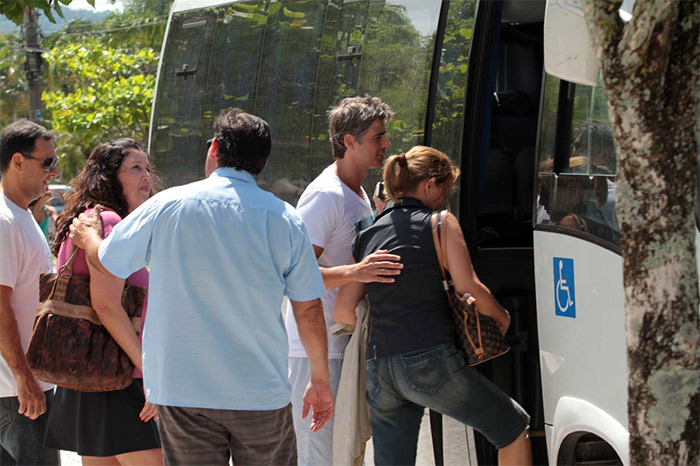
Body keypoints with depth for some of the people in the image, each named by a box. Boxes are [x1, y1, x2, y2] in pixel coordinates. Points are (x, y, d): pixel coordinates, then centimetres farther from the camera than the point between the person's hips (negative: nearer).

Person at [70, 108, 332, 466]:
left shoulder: (168, 205, -3)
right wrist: (320, 381, 14)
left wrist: (87, 235, 34)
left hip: (182, 391, 0)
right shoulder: (285, 219, -2)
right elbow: (309, 309, 1)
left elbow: (105, 263, 10)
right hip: (263, 394, 0)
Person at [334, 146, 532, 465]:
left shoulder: (367, 237, 14)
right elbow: (468, 287, -9)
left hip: (378, 370, 6)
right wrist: (502, 317, 10)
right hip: (431, 362, -6)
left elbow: (343, 311, 8)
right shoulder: (440, 223, 1)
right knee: (514, 428, 11)